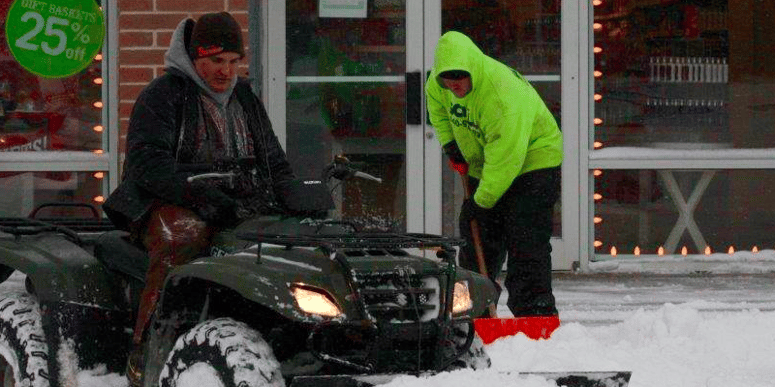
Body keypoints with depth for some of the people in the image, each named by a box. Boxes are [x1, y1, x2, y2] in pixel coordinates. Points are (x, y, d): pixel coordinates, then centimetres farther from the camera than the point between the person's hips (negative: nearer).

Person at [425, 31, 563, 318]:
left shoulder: (503, 95, -36)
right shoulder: (439, 82, -12)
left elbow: (505, 157, -32)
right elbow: (436, 103, 15)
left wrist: (483, 201, -24)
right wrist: (449, 142, 5)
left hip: (532, 160, -8)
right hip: (483, 166, 8)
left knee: (526, 245, -15)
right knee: (476, 240, 12)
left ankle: (536, 315, -15)